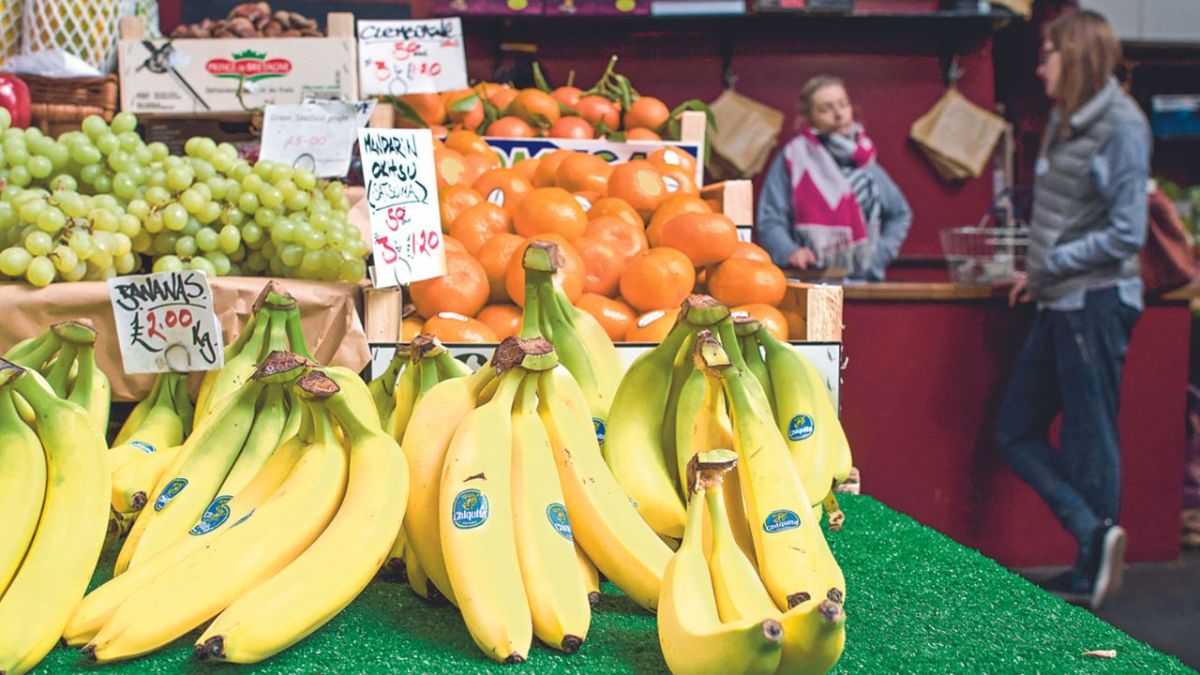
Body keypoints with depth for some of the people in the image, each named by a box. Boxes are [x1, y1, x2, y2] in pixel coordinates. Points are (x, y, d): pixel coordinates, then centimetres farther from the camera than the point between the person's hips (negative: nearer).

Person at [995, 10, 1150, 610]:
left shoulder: (1121, 127, -12)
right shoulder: (1066, 120, 12)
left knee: (1088, 440, -1)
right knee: (1017, 432, 9)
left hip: (1095, 303, -9)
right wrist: (1036, 273, 7)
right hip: (1061, 304, 9)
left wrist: (1052, 264, -12)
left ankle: (1092, 575, 9)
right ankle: (1095, 533, 11)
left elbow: (1126, 234, -16)